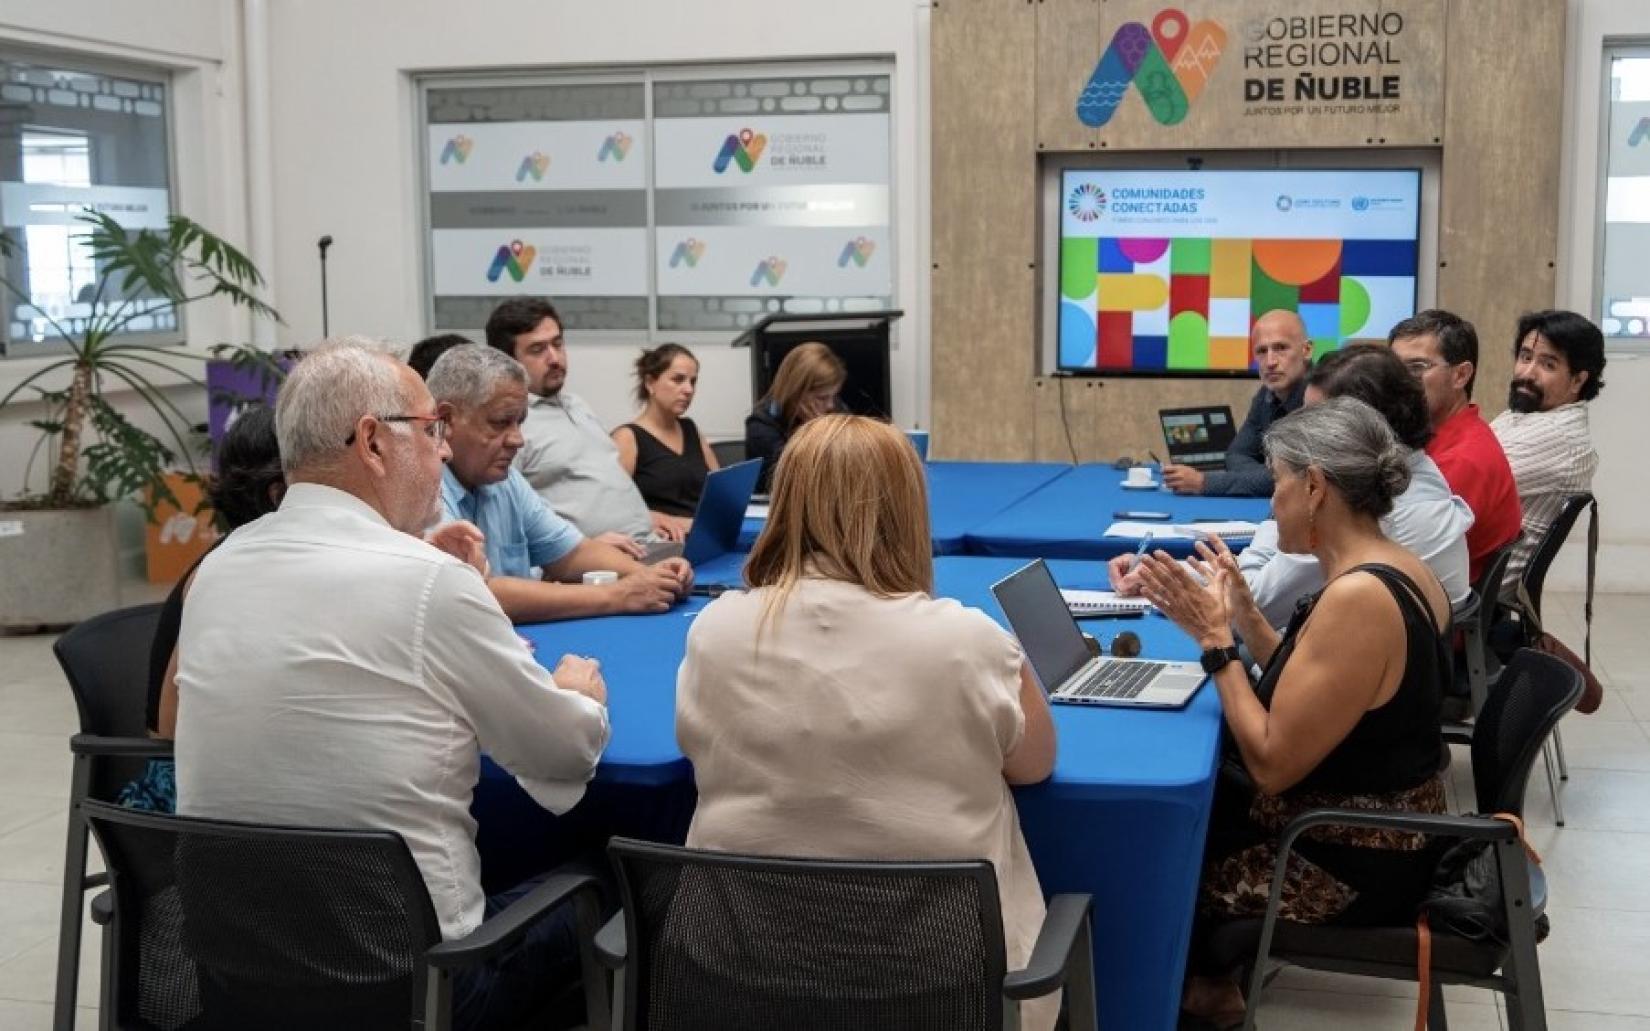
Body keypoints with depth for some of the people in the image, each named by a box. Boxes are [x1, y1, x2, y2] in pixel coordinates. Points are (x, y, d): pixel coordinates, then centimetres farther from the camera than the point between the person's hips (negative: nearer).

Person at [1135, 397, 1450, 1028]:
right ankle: (1202, 971, 33)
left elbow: (1273, 764, -25)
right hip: (1378, 832, 9)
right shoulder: (1395, 571, 2)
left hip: (1349, 866, -9)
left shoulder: (1358, 598, -28)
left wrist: (1214, 639, -19)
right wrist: (1241, 612, 8)